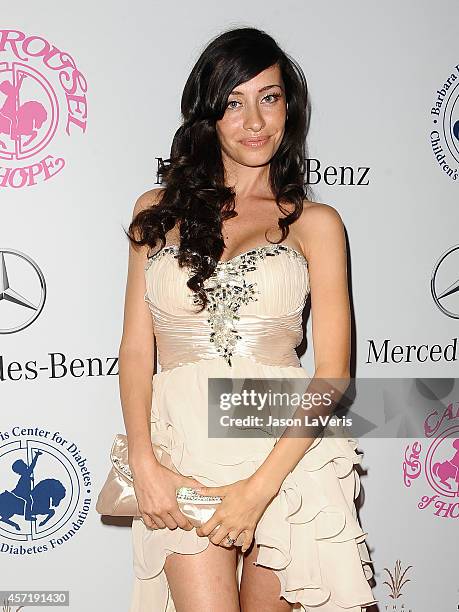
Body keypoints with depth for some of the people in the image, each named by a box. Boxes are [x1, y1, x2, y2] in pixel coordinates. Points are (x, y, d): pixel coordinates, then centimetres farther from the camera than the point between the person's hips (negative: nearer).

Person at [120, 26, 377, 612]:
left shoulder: (314, 222, 4)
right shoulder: (158, 209, 10)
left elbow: (333, 372, -3)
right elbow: (136, 348, 6)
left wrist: (259, 487, -12)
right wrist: (145, 463, -8)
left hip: (287, 448, 0)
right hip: (183, 449, 1)